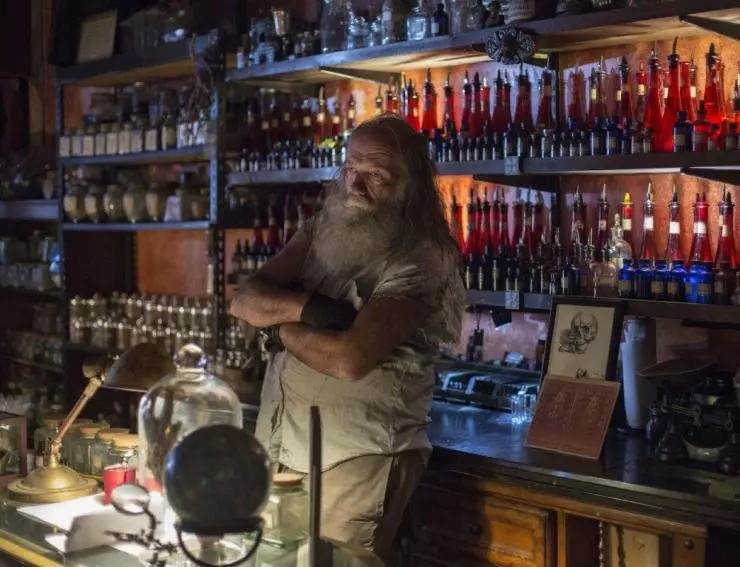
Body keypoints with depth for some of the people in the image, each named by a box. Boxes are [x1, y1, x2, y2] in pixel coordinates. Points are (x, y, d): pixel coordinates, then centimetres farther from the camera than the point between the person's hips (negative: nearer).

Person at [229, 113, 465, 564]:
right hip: (283, 446, 7)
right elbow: (245, 301, 2)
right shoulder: (323, 231, 9)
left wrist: (281, 325, -7)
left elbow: (351, 358, -23)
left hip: (358, 458, -7)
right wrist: (307, 306, -17)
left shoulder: (419, 260, -13)